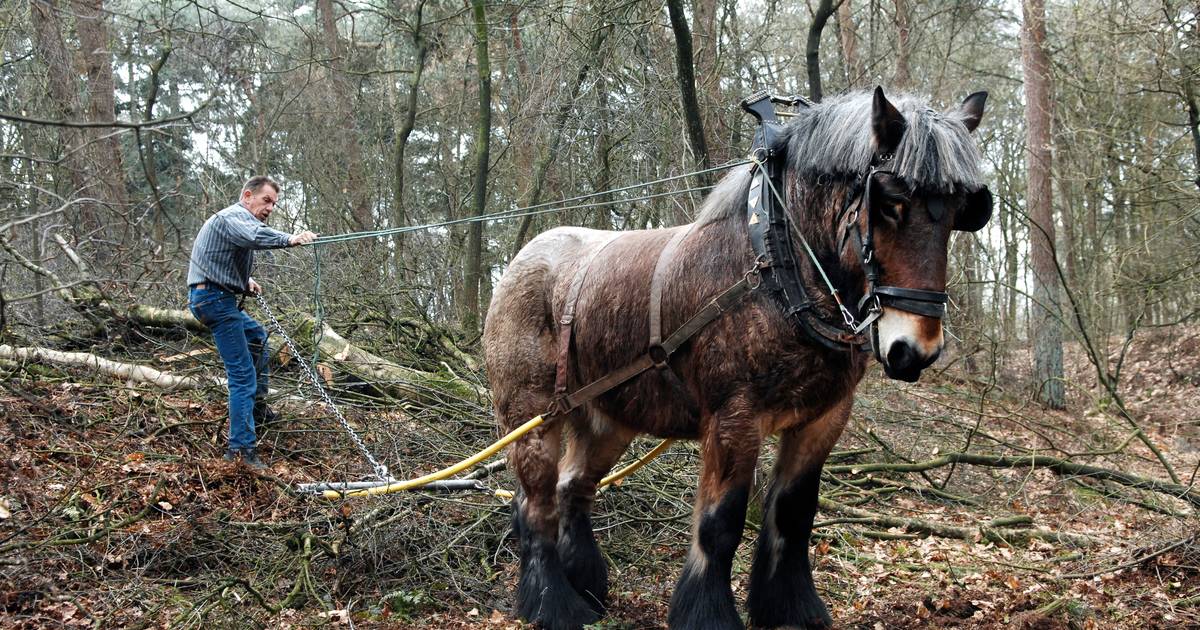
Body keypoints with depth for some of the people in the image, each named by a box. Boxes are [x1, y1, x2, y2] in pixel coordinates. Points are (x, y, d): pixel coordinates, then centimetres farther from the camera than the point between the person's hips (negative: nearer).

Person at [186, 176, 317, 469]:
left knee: (256, 336, 31)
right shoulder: (232, 217, -13)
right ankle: (241, 447, -13)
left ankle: (257, 407, 37)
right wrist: (289, 239, -52)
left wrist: (245, 282, 12)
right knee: (243, 375, -12)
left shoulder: (240, 219, 21)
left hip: (218, 298, 11)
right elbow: (253, 235, -38)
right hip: (214, 299, -11)